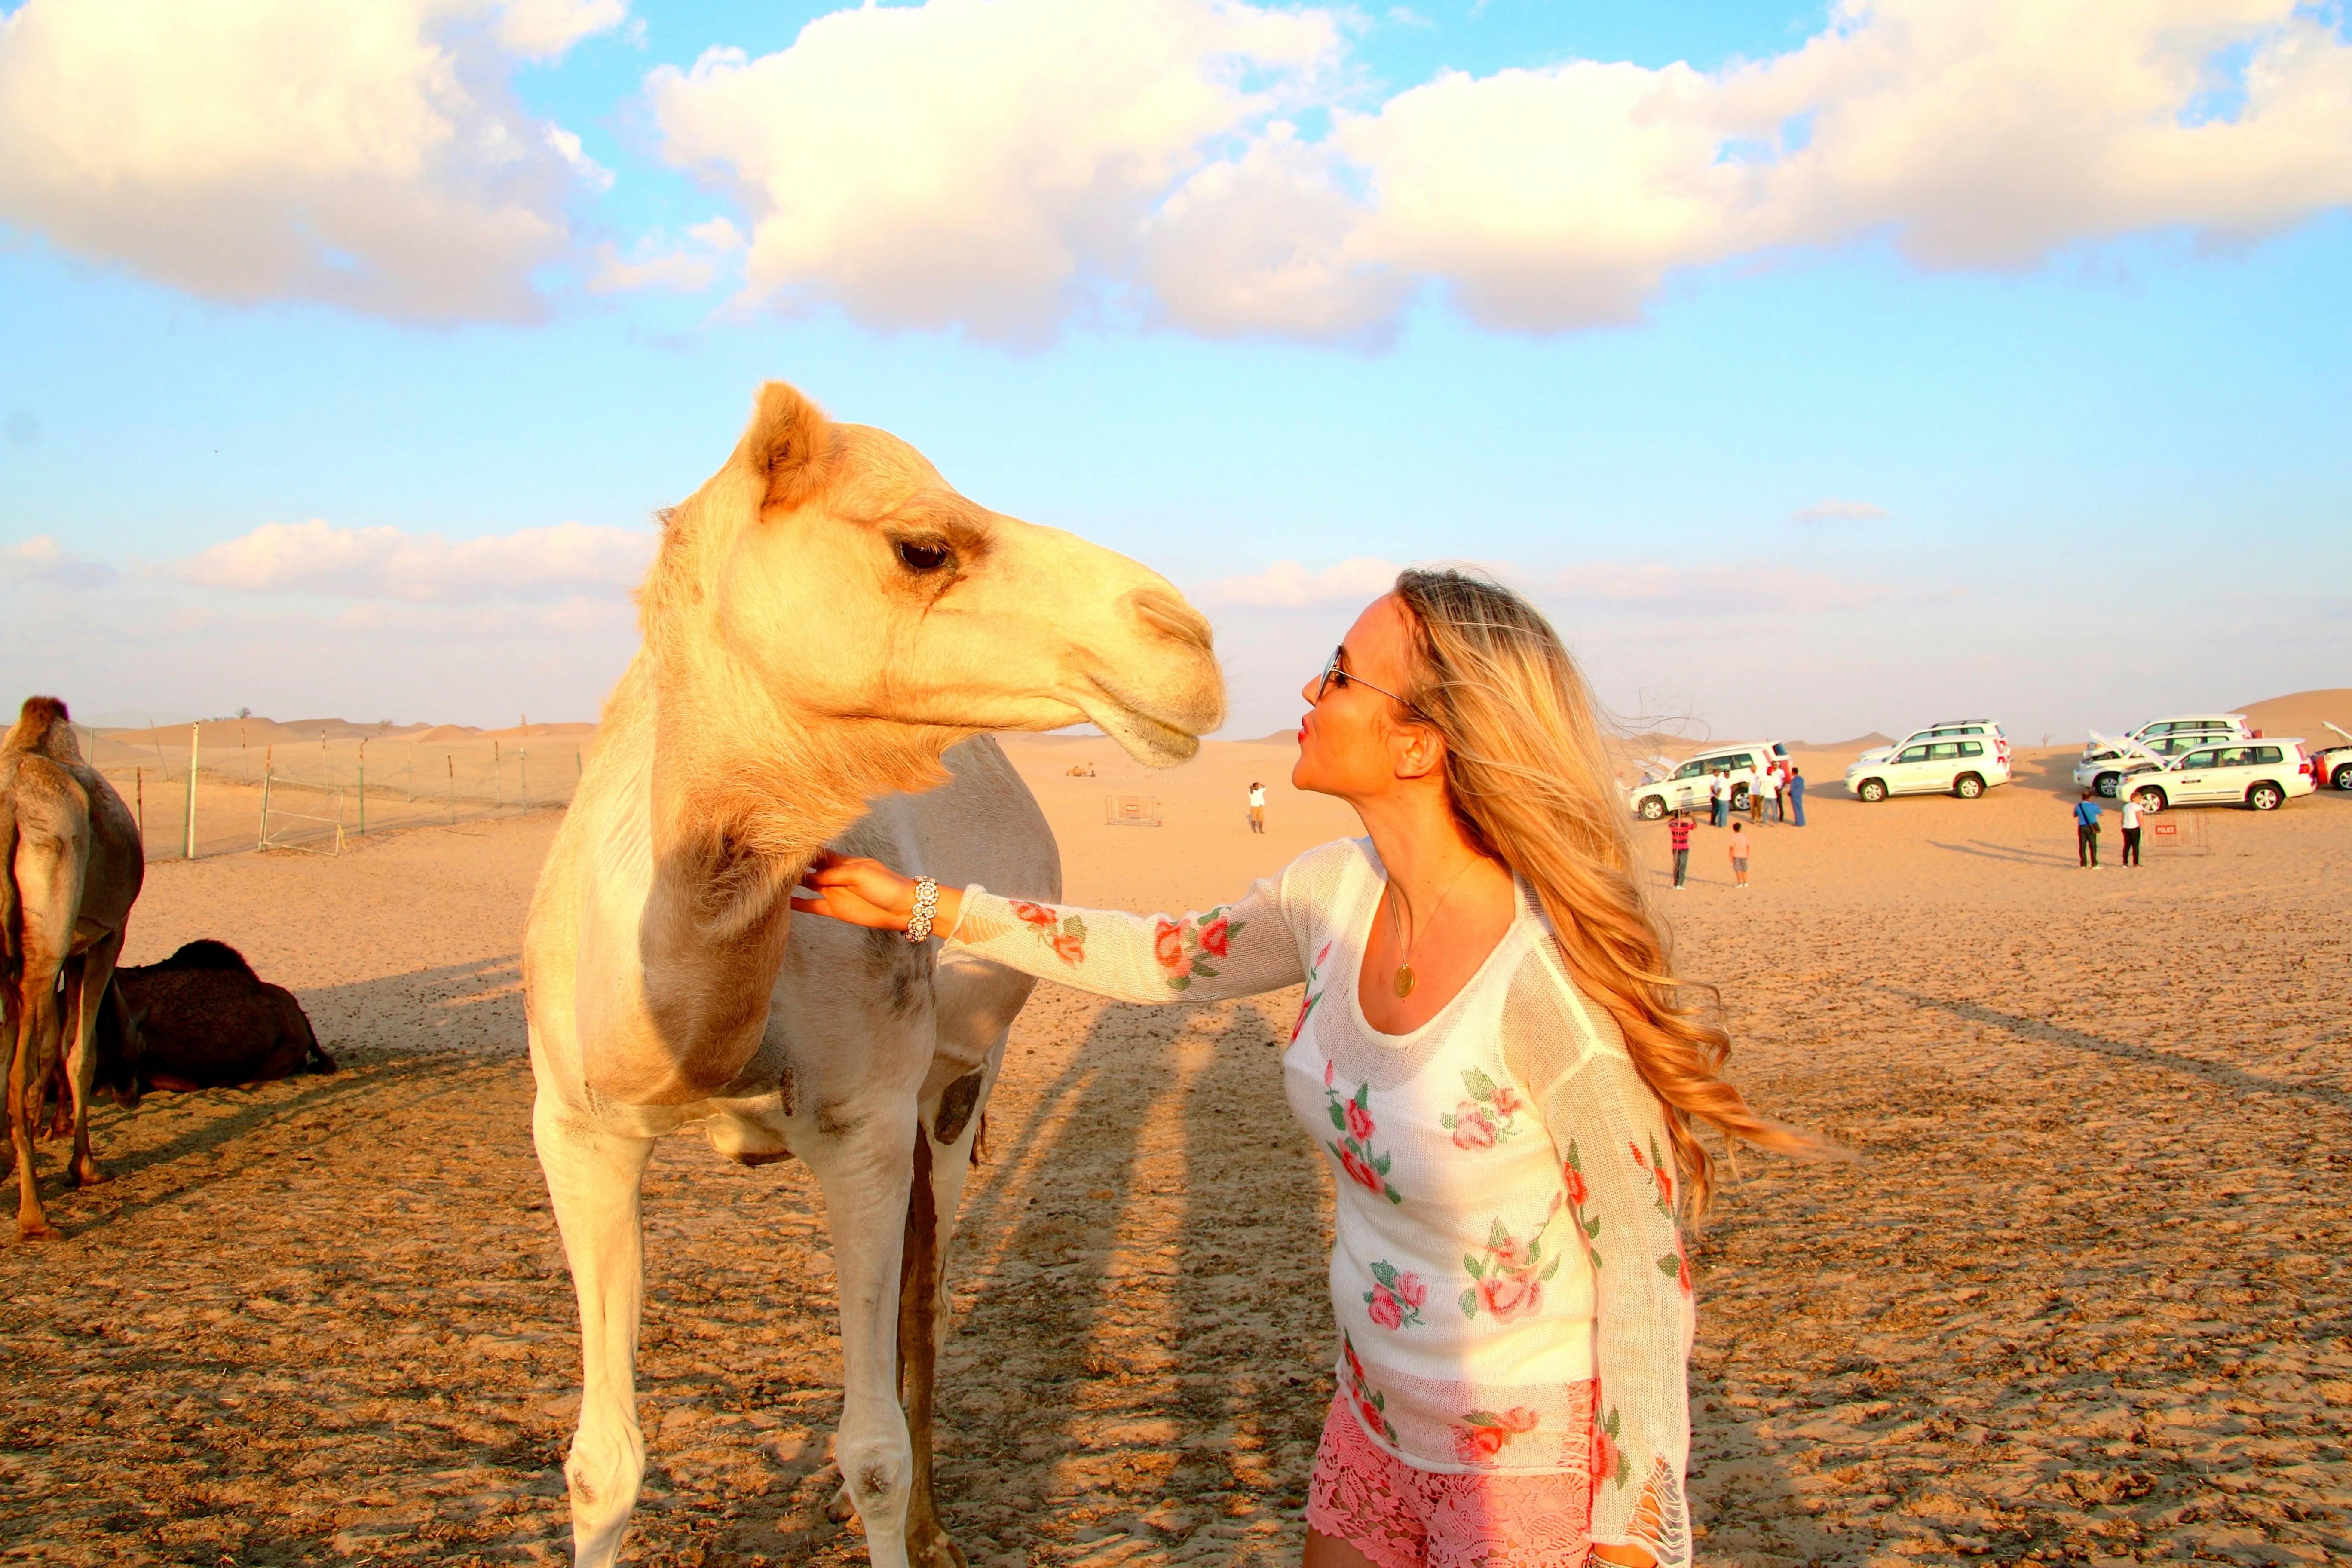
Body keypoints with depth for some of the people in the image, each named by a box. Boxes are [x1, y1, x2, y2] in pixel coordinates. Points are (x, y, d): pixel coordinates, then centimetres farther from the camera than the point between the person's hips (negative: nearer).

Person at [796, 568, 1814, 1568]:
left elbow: (1645, 1263, -20)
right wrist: (916, 905, 7)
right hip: (1379, 1417, 7)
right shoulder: (1338, 888, -8)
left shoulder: (1550, 978, -29)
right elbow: (1163, 960, 7)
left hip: (1537, 1457, -7)